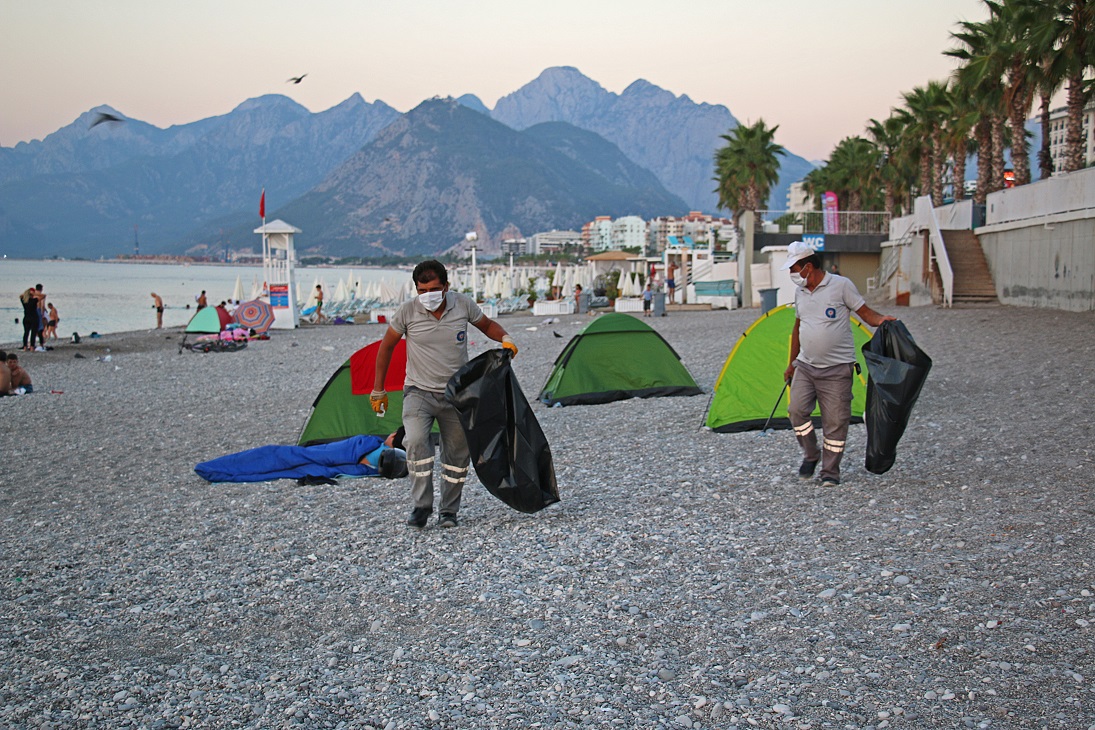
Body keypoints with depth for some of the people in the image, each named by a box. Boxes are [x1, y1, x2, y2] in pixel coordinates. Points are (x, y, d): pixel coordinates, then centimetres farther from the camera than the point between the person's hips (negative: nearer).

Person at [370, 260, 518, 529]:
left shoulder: (463, 305, -8)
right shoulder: (407, 311, -12)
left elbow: (487, 325, 12)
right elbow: (386, 347, 1)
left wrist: (505, 339, -10)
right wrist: (378, 390, 4)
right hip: (419, 392, -2)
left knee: (457, 453, 5)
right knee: (416, 440, -26)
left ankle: (448, 511, 20)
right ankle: (422, 505, -16)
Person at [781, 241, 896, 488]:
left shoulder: (841, 285, -8)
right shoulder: (800, 292, 10)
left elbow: (865, 313, -3)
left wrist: (880, 319, -25)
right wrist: (792, 364, 24)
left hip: (837, 368, -5)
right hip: (805, 366, 5)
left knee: (835, 422, -3)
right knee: (797, 410, -10)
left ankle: (830, 471, 10)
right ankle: (810, 456, 12)